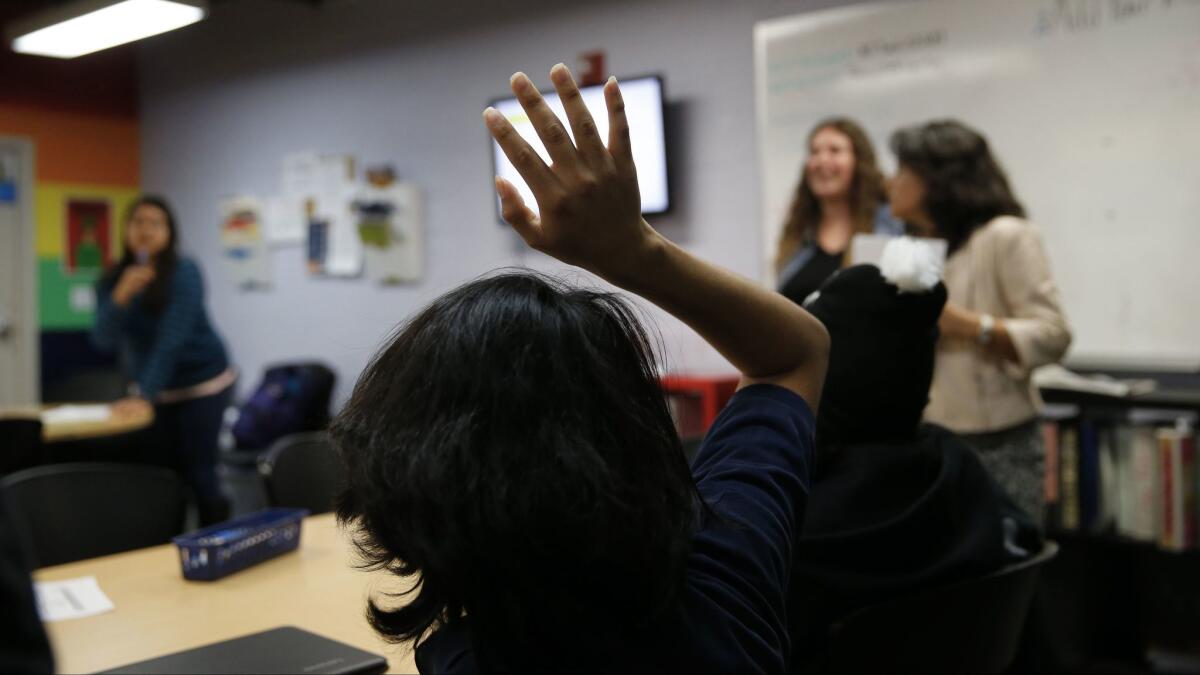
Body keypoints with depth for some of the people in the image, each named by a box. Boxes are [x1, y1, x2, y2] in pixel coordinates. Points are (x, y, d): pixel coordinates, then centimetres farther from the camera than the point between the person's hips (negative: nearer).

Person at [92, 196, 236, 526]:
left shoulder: (184, 273, -16)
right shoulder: (113, 279, -1)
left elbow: (171, 339, -23)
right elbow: (104, 340, -13)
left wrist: (145, 396, -29)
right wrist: (121, 297, -30)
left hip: (201, 382, -4)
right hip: (153, 389, 5)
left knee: (197, 472, -5)